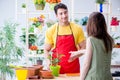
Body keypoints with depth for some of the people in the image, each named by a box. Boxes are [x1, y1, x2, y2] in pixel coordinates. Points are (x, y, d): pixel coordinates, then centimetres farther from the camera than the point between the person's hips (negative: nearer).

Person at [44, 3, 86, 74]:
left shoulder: (77, 29, 0)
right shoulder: (51, 30, 0)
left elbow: (83, 48, 6)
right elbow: (46, 50, 7)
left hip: (74, 67, 0)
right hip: (57, 67, 0)